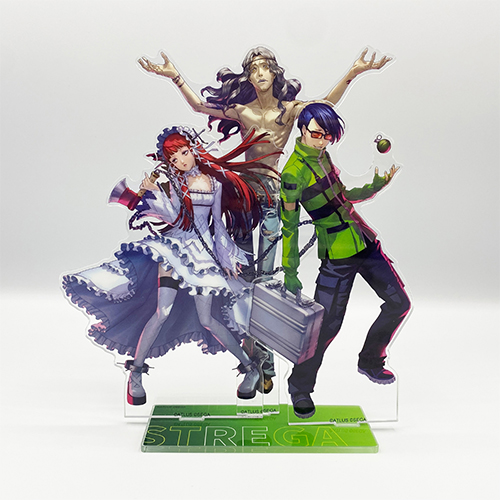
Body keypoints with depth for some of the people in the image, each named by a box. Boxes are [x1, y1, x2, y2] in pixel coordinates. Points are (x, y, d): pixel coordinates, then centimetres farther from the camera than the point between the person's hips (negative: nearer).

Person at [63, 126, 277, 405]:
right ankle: (136, 370, 4)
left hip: (203, 253, 1)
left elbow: (218, 222, 12)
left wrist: (227, 257, 9)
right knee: (163, 312, -12)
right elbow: (174, 216, -11)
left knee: (206, 319, -3)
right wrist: (154, 192, -24)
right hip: (174, 249, 0)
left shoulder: (214, 181, 8)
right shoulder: (171, 182, 4)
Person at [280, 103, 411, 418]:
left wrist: (376, 186, 11)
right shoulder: (293, 172, -14)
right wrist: (290, 274, -12)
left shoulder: (323, 156, 10)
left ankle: (370, 361, 33)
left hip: (364, 242, 8)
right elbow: (289, 226, -13)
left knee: (399, 303, 12)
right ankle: (300, 386, 18)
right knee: (328, 325, -5)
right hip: (337, 254, -8)